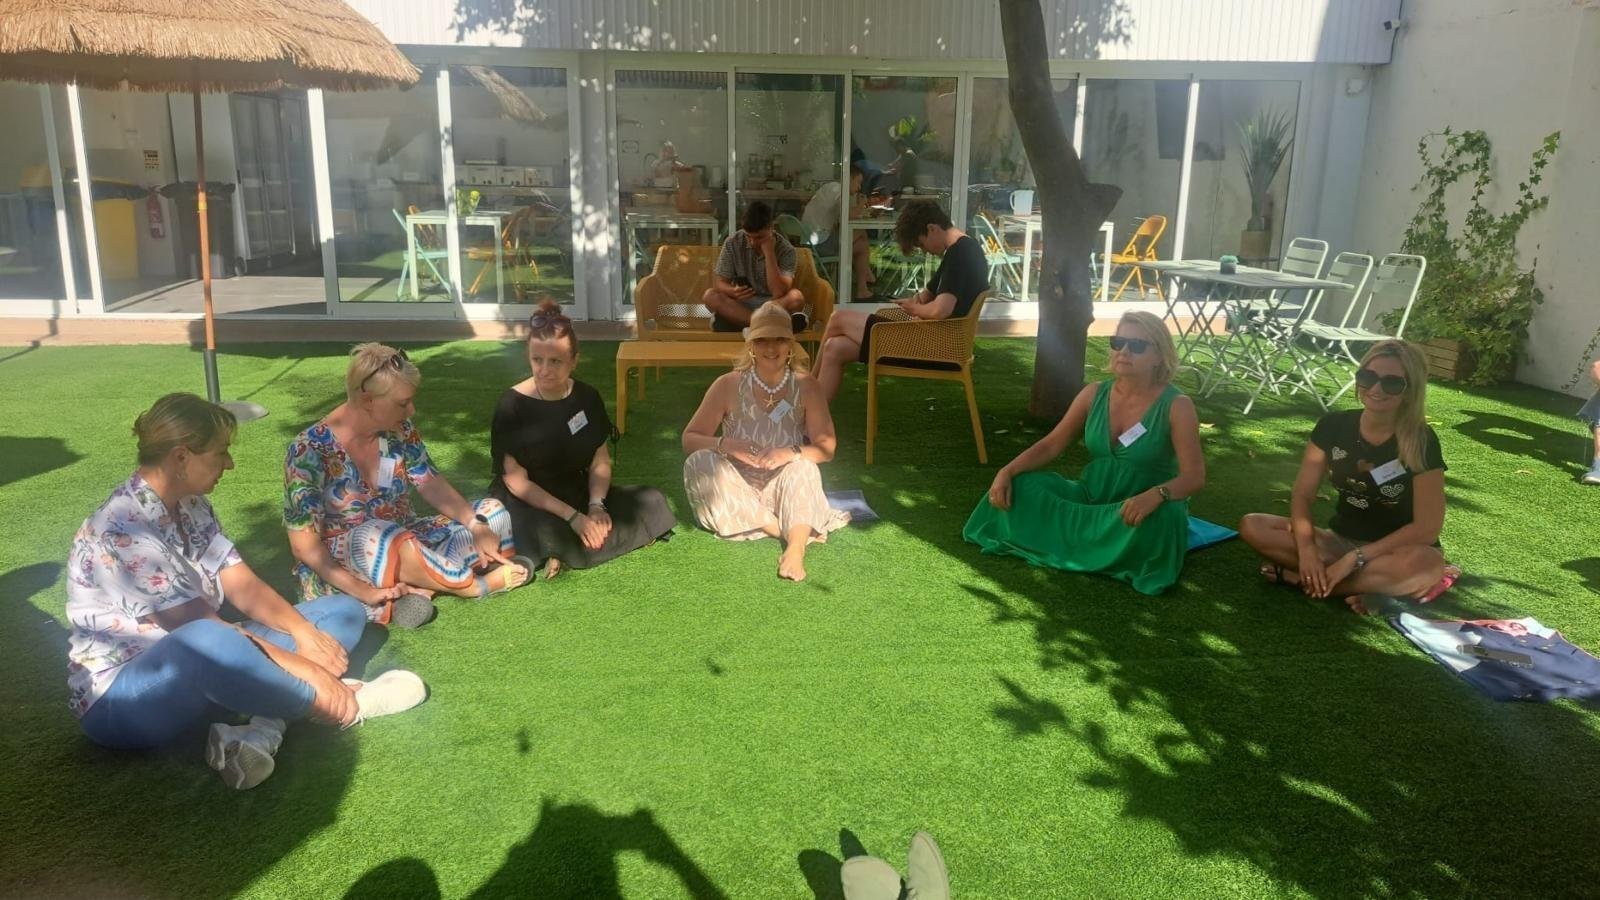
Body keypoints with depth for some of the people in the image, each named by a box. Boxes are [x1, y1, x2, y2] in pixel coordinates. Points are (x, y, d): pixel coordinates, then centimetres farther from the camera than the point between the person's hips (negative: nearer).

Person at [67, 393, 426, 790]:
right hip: (120, 699, -9)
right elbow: (201, 629, -26)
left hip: (199, 671, 9)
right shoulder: (124, 530, -23)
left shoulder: (191, 507, 4)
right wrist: (300, 666, -26)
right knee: (208, 642, -44)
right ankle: (342, 705, -22)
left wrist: (304, 633, -16)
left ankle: (262, 732, -25)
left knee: (343, 610, -1)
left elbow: (244, 586, 1)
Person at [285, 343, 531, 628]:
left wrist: (476, 525, -18)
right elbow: (304, 543, -21)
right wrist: (359, 589, -32)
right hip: (341, 564, -6)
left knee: (493, 515, -6)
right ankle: (476, 584, -21)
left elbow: (431, 483, -1)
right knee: (375, 538, -39)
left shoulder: (399, 430, -4)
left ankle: (419, 589, -27)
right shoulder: (311, 450, -19)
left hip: (405, 541, 6)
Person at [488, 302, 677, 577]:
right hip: (527, 504, -6)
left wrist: (596, 505, -17)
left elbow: (600, 462, 4)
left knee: (653, 503, -13)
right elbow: (517, 481, -16)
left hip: (577, 492, 6)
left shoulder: (587, 397, -1)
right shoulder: (512, 405, -14)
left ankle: (565, 547, -13)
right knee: (549, 533, -41)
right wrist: (573, 516, -24)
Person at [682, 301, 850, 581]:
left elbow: (825, 448, -6)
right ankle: (788, 529, -28)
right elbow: (689, 439, -3)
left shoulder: (805, 386, -2)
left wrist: (792, 452, -28)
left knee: (803, 468, -31)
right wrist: (724, 445, -23)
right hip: (736, 491, 1)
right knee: (698, 463, -27)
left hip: (783, 488, -1)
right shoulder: (728, 385, -3)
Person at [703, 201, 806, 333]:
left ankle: (733, 318, -29)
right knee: (710, 296, -25)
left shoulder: (785, 249, -13)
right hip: (741, 304, 2)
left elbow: (779, 293, -24)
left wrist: (769, 252, -26)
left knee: (796, 298, -32)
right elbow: (719, 283, -6)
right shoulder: (733, 243, -7)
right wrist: (733, 292, -30)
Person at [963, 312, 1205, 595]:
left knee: (1160, 517, -40)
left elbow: (1195, 476, -19)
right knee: (1021, 486, -17)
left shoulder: (1176, 406, -13)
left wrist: (1156, 494, -41)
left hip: (1140, 509, -4)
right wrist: (1007, 471, -16)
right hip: (1091, 497, 4)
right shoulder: (1094, 394, 0)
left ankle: (1065, 542, -24)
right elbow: (1052, 444, 2)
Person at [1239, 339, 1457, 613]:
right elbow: (1302, 494, -6)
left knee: (1425, 564, -40)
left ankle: (1300, 578, -25)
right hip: (1339, 540, 3)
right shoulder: (1334, 426, -6)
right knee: (1252, 526, -18)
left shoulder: (1421, 442, -16)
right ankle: (1365, 583, -20)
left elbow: (1427, 528, -19)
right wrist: (1306, 548, -26)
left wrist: (1354, 559, -26)